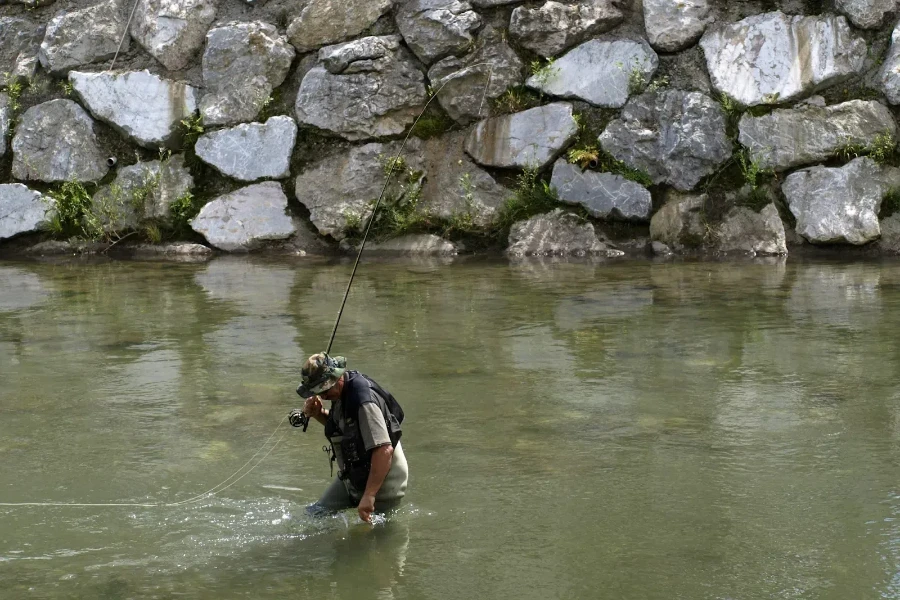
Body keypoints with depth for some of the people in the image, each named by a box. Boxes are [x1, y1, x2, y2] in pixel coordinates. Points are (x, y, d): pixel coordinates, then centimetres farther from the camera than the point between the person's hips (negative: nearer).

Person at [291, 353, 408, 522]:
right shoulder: (341, 392, -1)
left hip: (382, 481, -10)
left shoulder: (364, 400, -30)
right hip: (352, 477, 10)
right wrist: (318, 413, -1)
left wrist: (369, 495, -36)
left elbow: (384, 450, -35)